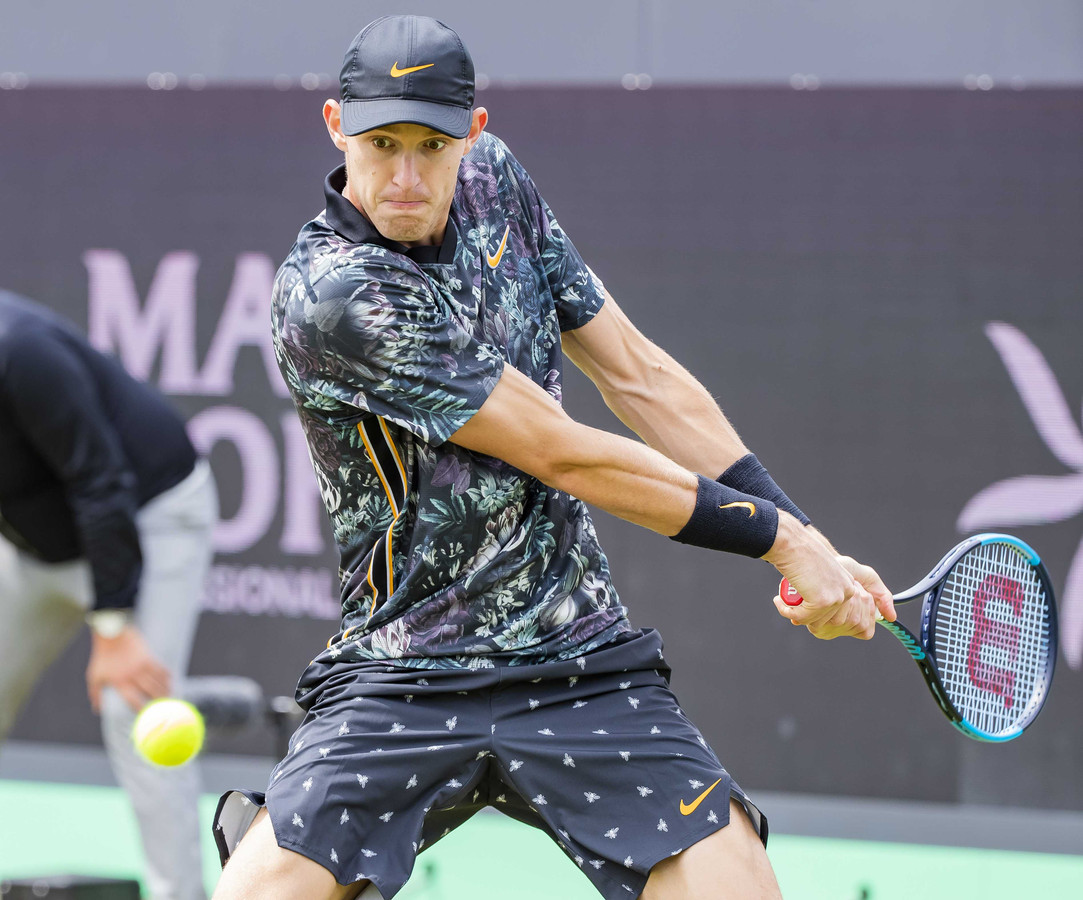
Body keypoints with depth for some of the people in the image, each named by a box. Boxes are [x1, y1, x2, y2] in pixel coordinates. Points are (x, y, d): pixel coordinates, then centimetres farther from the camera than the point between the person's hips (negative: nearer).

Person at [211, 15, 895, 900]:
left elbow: (639, 374, 10)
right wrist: (785, 538, -9)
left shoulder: (495, 180, 2)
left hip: (584, 664, 5)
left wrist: (809, 540, 4)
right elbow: (567, 458, -16)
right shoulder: (332, 296, -19)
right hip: (401, 685, -5)